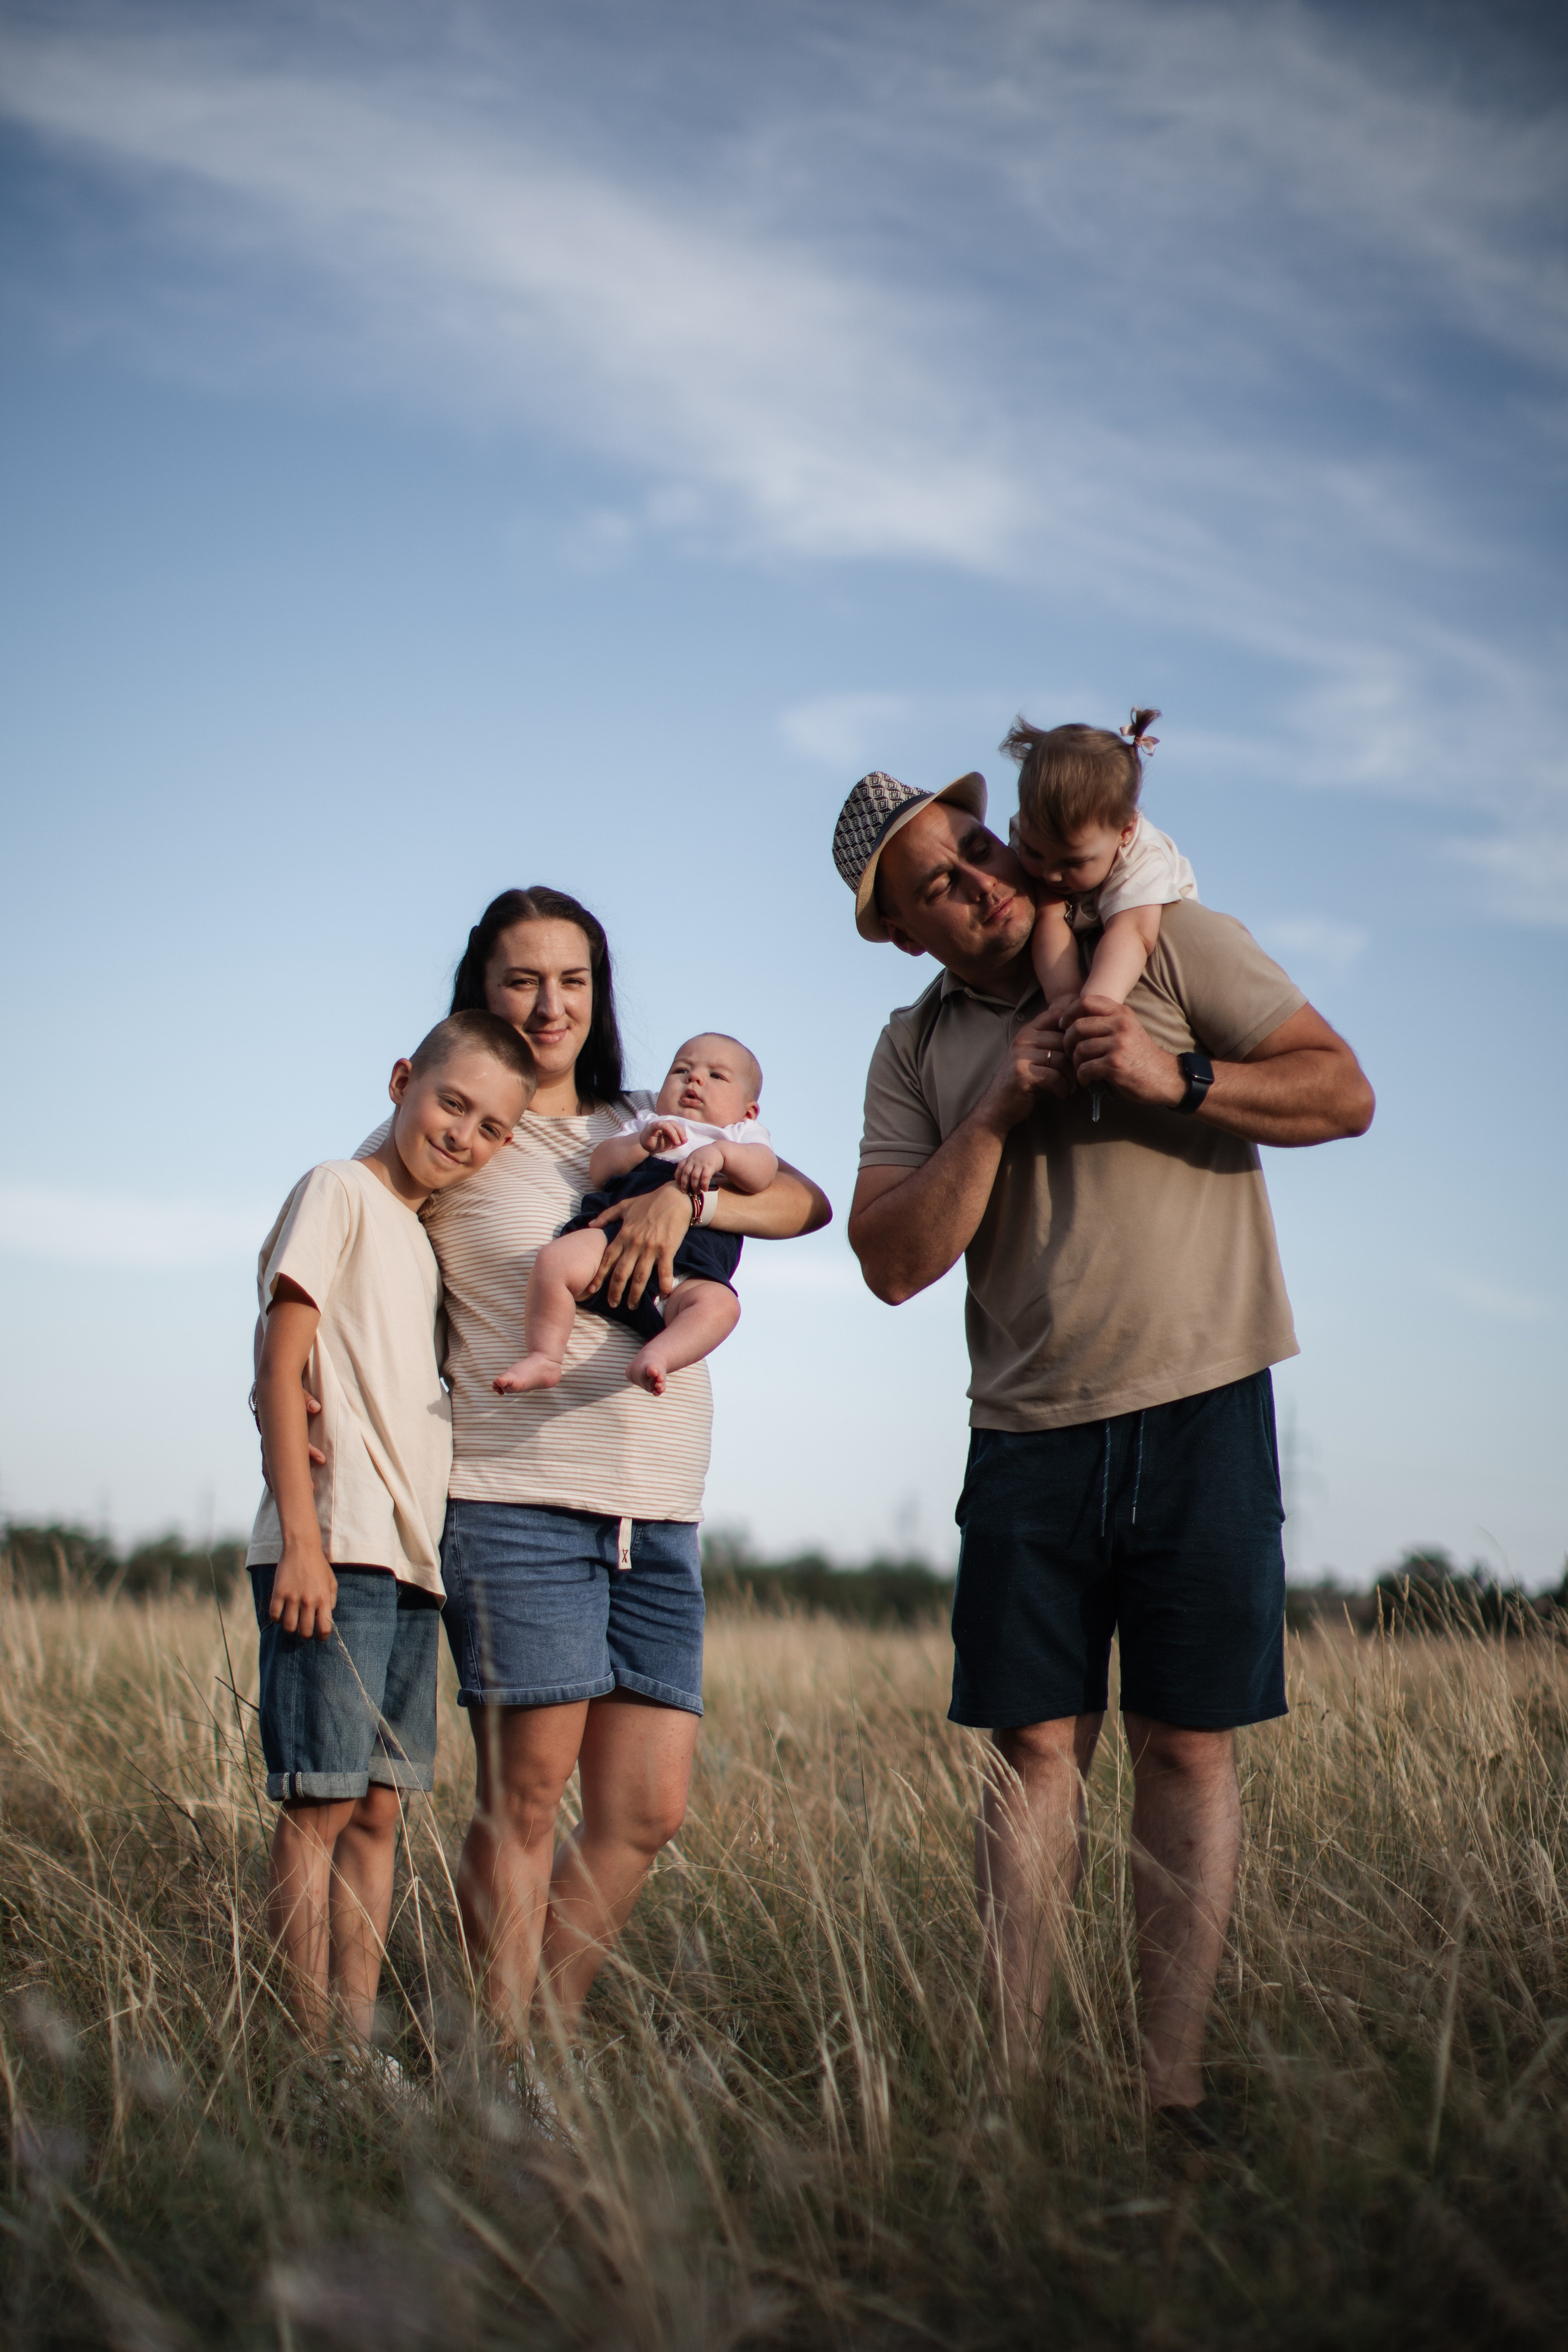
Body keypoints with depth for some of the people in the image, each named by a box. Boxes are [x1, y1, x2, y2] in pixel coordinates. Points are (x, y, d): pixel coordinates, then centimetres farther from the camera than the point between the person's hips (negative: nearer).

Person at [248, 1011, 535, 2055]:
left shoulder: (429, 1241, 21)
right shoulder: (339, 1192, -2)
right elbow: (281, 1364, -10)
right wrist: (301, 1536, -16)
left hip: (413, 1557, 8)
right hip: (336, 1549, -8)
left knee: (378, 1810, 7)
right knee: (322, 1805, -8)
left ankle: (361, 2043, 10)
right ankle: (315, 2056, -5)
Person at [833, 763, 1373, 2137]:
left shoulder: (1171, 943, 2)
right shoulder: (918, 1051, 9)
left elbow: (1342, 1092, -2)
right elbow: (893, 1263, 0)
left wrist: (1174, 1080, -17)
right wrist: (998, 1111, -11)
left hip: (1200, 1407, -2)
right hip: (1029, 1431, 2)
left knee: (1188, 1746, -1)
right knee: (1035, 1749, 1)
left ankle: (1177, 2089, 3)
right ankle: (1015, 2081, 5)